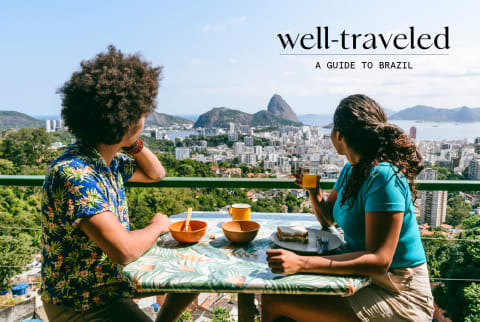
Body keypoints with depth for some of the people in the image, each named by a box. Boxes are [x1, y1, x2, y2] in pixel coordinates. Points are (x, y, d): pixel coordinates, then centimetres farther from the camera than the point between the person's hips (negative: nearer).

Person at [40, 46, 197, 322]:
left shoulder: (110, 160, -3)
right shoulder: (73, 174, -30)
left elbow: (156, 174, 14)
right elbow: (124, 250, -35)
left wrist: (135, 142, -4)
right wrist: (157, 227, -14)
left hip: (113, 278, 9)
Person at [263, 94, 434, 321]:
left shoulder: (383, 177, -22)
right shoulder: (351, 169, 5)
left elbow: (379, 261, -27)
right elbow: (328, 218, 17)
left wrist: (302, 263, -34)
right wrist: (313, 190, -3)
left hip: (398, 295, -8)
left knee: (276, 303, -18)